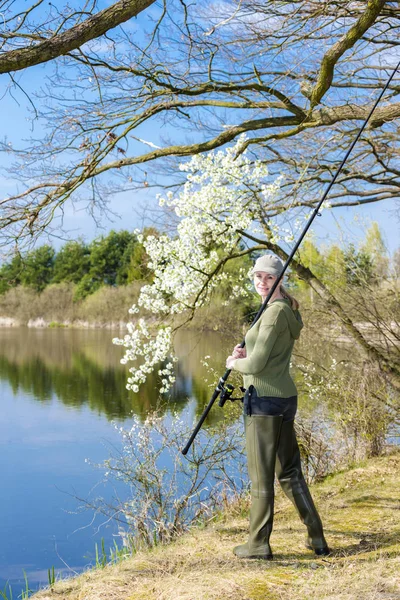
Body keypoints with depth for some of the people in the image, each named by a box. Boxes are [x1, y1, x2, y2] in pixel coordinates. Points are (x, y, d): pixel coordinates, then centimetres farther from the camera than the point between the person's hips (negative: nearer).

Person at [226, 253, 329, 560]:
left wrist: (234, 363, 1)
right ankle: (317, 538, 22)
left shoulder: (275, 312, -15)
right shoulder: (288, 311, 15)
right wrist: (246, 354, 6)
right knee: (289, 470, 16)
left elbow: (257, 364, -18)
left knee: (261, 474, 2)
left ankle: (258, 544, 13)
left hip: (265, 399, -10)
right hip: (286, 397, 10)